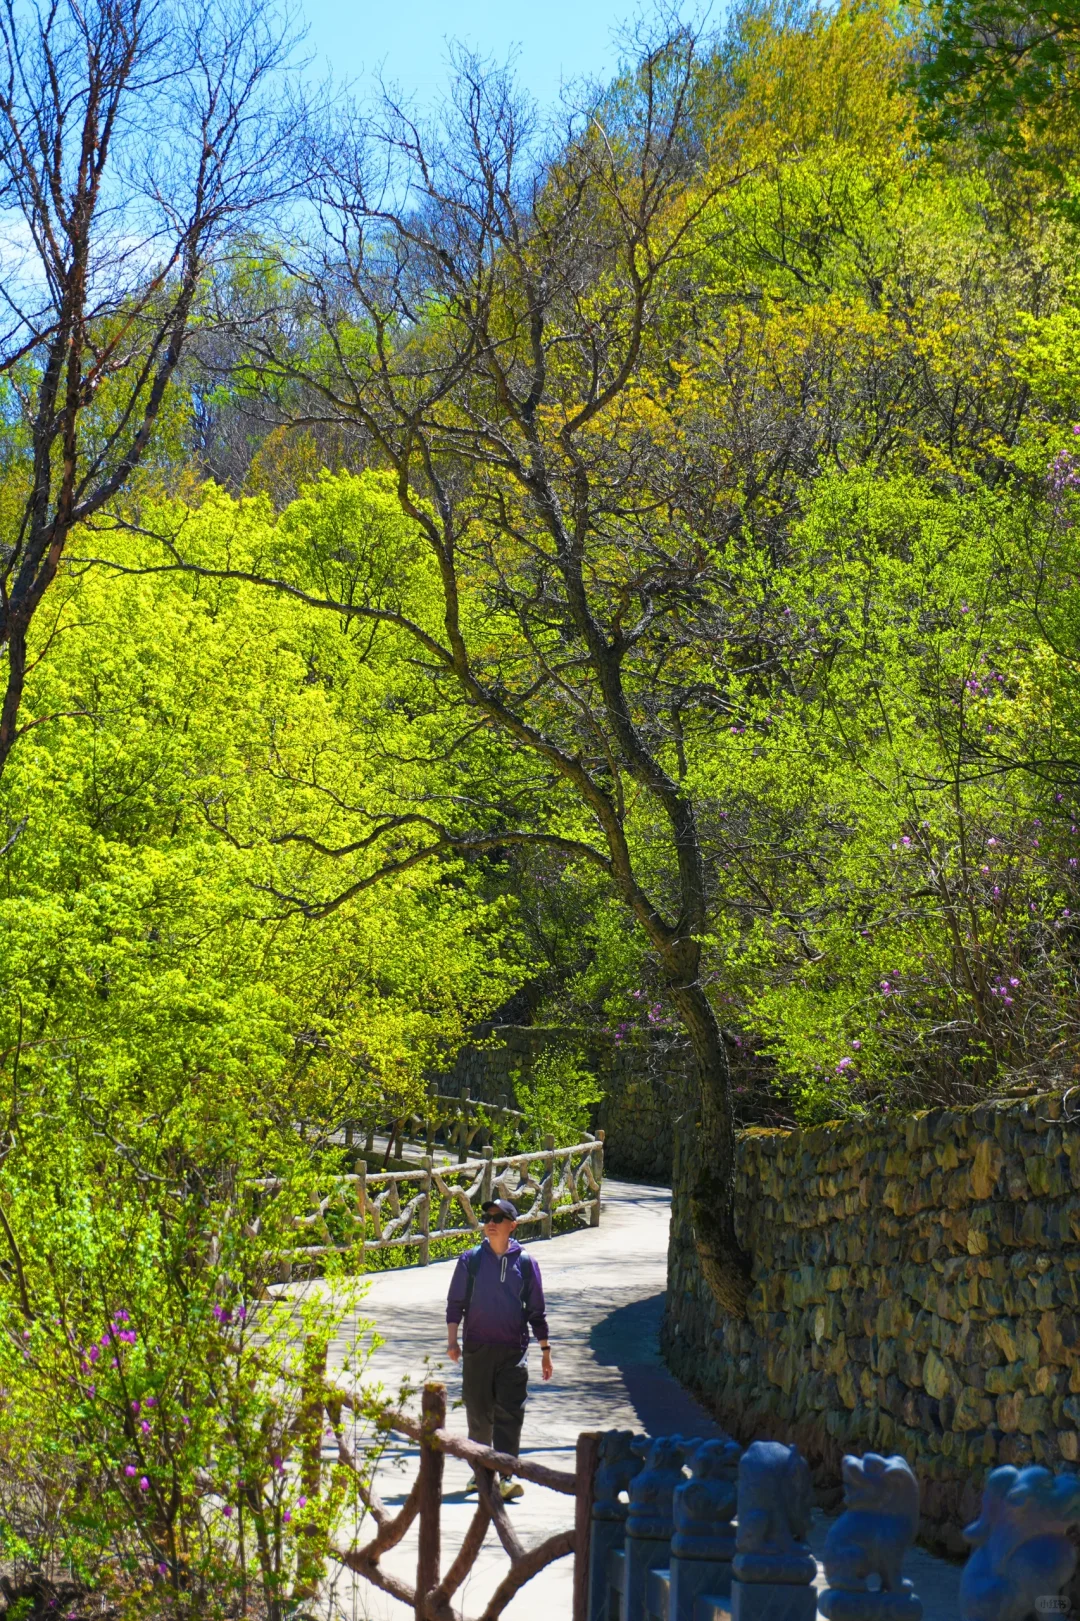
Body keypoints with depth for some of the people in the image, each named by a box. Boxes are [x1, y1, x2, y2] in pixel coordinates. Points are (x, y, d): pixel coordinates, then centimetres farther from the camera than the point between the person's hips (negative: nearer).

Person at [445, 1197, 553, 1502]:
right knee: (478, 1414, 7)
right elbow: (455, 1302, 9)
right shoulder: (471, 1260, 4)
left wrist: (545, 1349, 11)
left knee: (510, 1413, -11)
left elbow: (536, 1309, 11)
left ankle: (505, 1477, -16)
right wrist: (452, 1340, -1)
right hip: (477, 1348, 1)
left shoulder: (525, 1262, 4)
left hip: (513, 1350, -1)